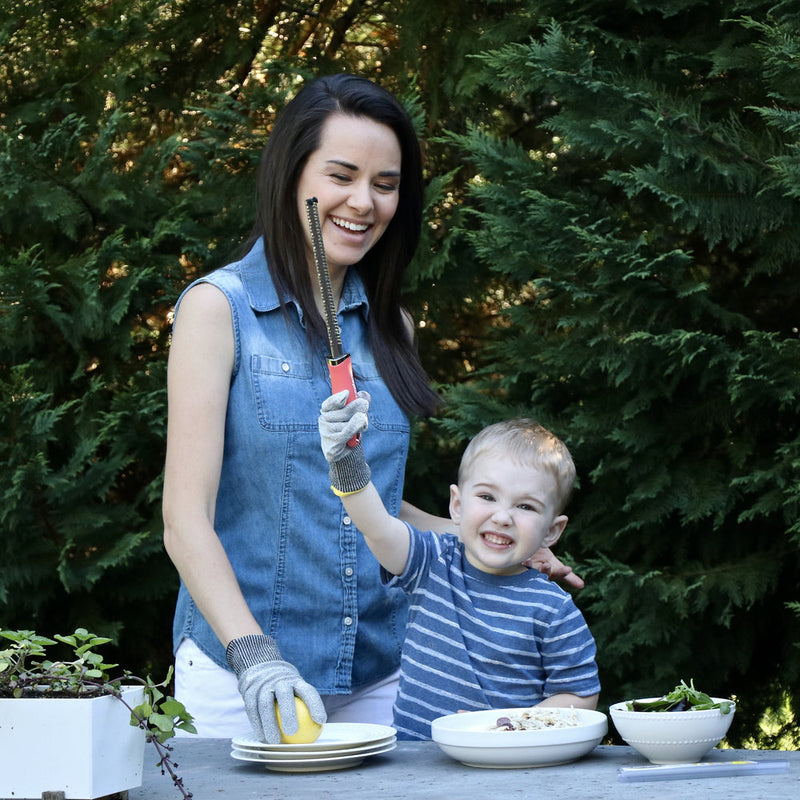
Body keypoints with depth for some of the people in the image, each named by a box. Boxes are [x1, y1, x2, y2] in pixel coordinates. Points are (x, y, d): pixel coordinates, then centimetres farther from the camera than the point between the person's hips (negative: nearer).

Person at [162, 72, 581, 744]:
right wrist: (253, 656, -25)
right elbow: (186, 519, -12)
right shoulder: (218, 308, -5)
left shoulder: (387, 325, 11)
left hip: (379, 674, 5)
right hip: (240, 677, -4)